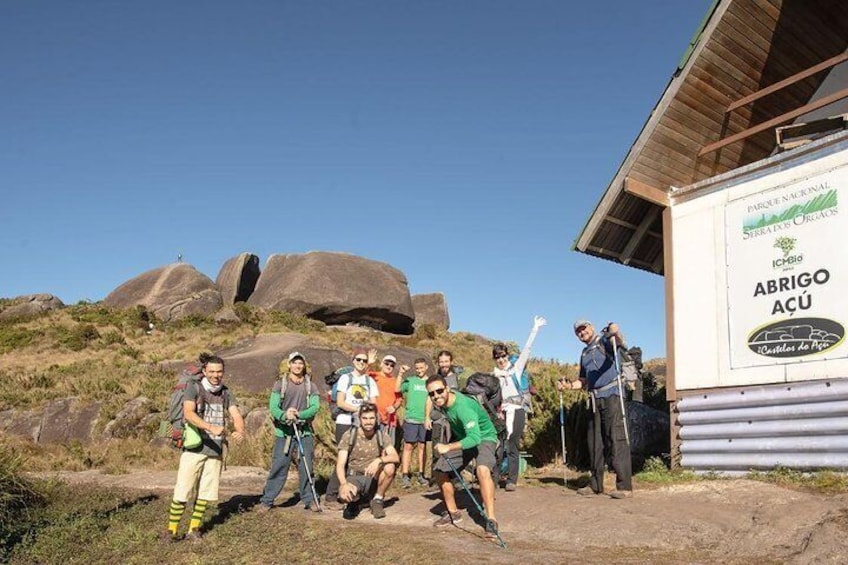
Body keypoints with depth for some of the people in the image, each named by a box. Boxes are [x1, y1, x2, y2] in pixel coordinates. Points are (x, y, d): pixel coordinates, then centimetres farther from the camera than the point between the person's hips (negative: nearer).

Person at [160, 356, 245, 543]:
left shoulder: (226, 393, 8)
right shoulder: (194, 388, -5)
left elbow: (236, 416, -3)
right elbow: (188, 413, -21)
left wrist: (240, 431, -26)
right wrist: (211, 428, -35)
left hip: (215, 450, 4)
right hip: (194, 448, -4)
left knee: (205, 493, 8)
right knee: (182, 491, -3)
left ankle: (193, 529, 19)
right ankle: (171, 530, 8)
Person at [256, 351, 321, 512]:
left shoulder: (311, 386, 7)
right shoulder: (280, 384, 3)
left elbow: (315, 407, -5)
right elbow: (273, 407, -7)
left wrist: (298, 414, -22)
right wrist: (284, 415, -28)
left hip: (305, 432, 2)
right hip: (284, 432, -1)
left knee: (306, 467, 5)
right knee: (278, 467, -3)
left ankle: (309, 499, 18)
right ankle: (267, 500, 7)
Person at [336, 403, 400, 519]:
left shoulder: (381, 435, -5)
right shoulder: (349, 435, -10)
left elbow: (396, 457, -19)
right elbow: (340, 465, -15)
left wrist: (379, 460, -39)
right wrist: (344, 484, -35)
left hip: (373, 478, 2)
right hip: (354, 476, -1)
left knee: (390, 467, -30)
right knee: (344, 495, -35)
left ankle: (377, 500, -4)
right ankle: (354, 501, 5)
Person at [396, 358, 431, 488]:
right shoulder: (410, 380, 6)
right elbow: (397, 389, -7)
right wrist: (401, 374, -15)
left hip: (425, 420, 2)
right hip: (411, 419, -2)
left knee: (422, 447, 7)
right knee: (408, 446, -2)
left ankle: (421, 475, 16)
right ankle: (405, 476, 0)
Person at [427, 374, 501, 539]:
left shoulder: (463, 407, -36)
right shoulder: (442, 402, -11)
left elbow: (475, 438, -48)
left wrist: (449, 447, -58)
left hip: (484, 438, -8)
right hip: (462, 438, 8)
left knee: (483, 470, -35)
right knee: (439, 471, 2)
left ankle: (491, 520, -29)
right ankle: (453, 513, 20)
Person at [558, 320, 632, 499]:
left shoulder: (604, 340, 0)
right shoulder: (585, 353, 22)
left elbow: (619, 343, -24)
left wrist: (616, 334, -46)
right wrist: (568, 385, 10)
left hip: (611, 394, -8)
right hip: (595, 399, 8)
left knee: (616, 439, -11)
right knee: (595, 441, 10)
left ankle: (625, 486, -10)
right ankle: (596, 485, 19)